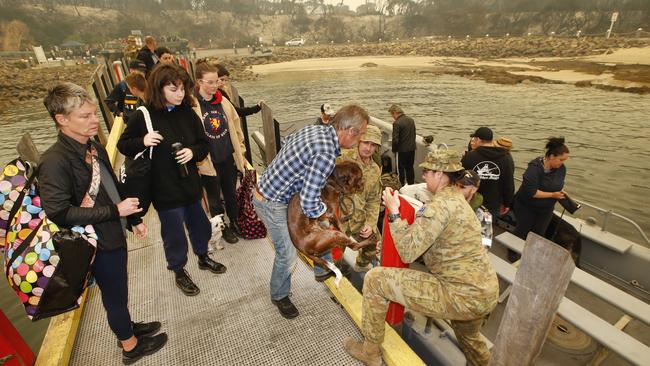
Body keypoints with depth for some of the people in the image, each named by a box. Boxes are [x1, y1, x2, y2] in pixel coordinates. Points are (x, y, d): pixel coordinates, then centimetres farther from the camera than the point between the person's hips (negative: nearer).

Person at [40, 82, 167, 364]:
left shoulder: (94, 146, 2)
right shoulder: (55, 162, -24)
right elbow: (59, 213, -26)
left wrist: (133, 219, 13)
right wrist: (115, 211, -24)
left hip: (113, 234, 7)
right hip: (98, 243, -7)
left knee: (118, 290, 26)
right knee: (115, 294, 13)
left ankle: (126, 327, 49)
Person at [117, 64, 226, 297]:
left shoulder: (188, 113, -2)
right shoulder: (143, 116, -11)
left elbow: (204, 143, 4)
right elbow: (123, 145, -1)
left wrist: (193, 151, -17)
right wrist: (142, 142, -21)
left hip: (190, 184, 4)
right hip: (164, 190, -4)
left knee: (199, 224, 20)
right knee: (174, 234, 10)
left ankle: (203, 258, 47)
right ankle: (179, 272, 36)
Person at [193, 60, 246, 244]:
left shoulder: (223, 101, 1)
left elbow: (235, 127, 6)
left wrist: (240, 152, 6)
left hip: (228, 158, 4)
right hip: (208, 162, -3)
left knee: (231, 194, 19)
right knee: (214, 198, 15)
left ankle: (235, 223, 41)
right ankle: (223, 228, 36)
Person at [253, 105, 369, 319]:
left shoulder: (314, 129, -4)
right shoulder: (326, 155, -32)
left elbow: (287, 141, 16)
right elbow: (309, 205, -32)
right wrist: (326, 218, -10)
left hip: (272, 188, 9)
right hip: (272, 204, -9)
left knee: (323, 224, 17)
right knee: (287, 255, 1)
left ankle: (324, 270, 38)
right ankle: (279, 296, 30)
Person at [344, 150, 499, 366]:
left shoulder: (441, 204, -18)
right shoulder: (458, 200, 14)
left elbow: (407, 252, -20)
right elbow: (423, 241, 17)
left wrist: (393, 212, -11)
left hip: (462, 296, -10)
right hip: (486, 295, 10)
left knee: (375, 278, -6)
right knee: (468, 336, 41)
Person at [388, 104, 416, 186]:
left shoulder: (397, 123, -18)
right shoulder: (411, 120, 5)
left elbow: (395, 139, -19)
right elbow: (414, 135, 13)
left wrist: (394, 150, -5)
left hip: (402, 150, -7)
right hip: (412, 149, 7)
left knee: (400, 169, 5)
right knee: (410, 168, 17)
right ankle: (411, 185, 26)